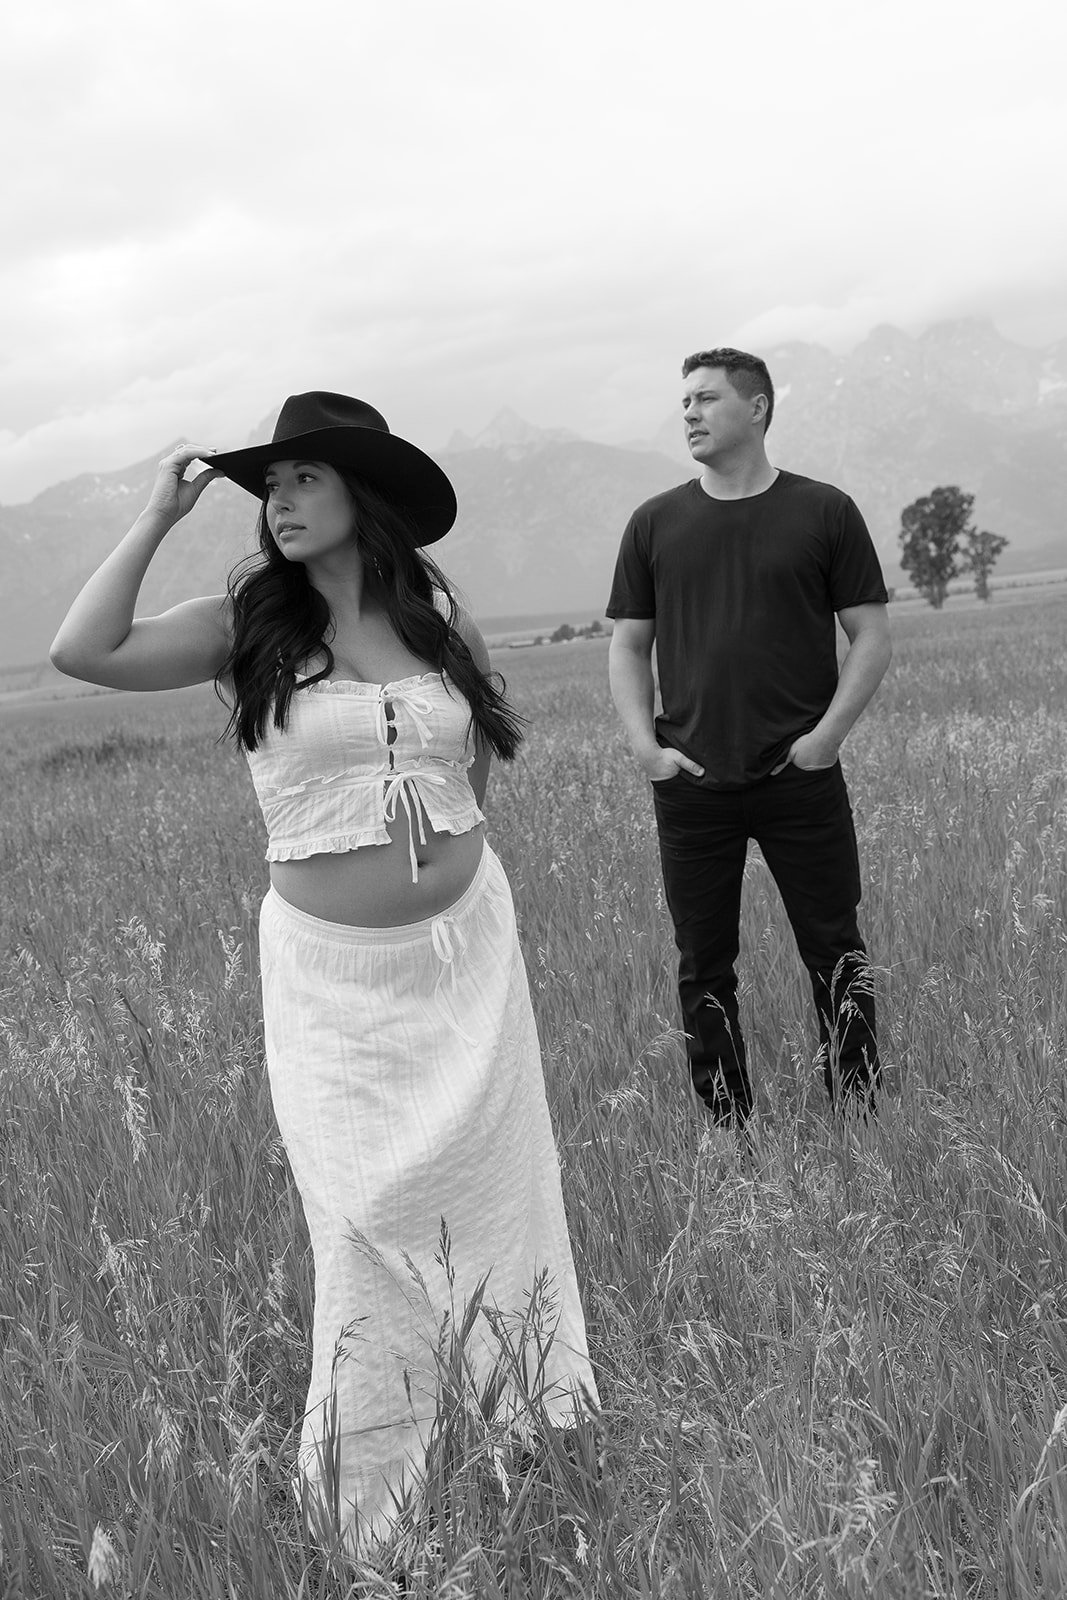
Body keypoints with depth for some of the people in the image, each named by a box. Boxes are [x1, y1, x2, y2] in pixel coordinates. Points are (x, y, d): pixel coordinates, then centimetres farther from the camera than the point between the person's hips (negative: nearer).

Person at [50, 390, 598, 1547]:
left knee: (493, 1186, 12)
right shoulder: (247, 628, -5)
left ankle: (535, 1431, 32)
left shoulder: (436, 614, 3)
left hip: (467, 942, 3)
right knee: (367, 1215, 4)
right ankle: (376, 1474, 24)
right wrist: (160, 515, -13)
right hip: (332, 968, -2)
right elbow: (84, 651, -20)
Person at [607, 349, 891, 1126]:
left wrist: (827, 733, -10)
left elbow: (872, 635, 1)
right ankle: (728, 1130, 20)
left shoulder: (824, 512, 1)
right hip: (690, 787, 2)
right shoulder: (656, 523, 7)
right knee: (704, 965, 7)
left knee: (835, 949, 4)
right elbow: (629, 645, 10)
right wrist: (647, 746, -3)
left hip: (802, 777, -2)